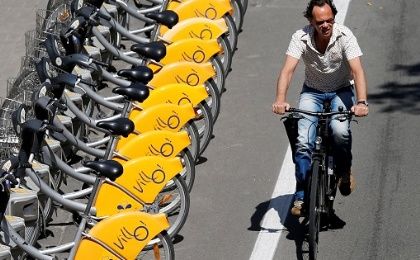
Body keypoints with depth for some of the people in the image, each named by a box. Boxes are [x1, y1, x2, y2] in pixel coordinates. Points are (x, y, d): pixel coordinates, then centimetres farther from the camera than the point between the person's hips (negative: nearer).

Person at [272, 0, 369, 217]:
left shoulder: (344, 36, -22)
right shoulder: (301, 38, -19)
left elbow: (357, 70, -30)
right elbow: (288, 70, -29)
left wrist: (361, 102, -46)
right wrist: (280, 100, -46)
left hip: (341, 91, -1)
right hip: (312, 91, 1)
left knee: (340, 131, -30)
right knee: (303, 141, -18)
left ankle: (344, 171, 1)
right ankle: (301, 195, -3)